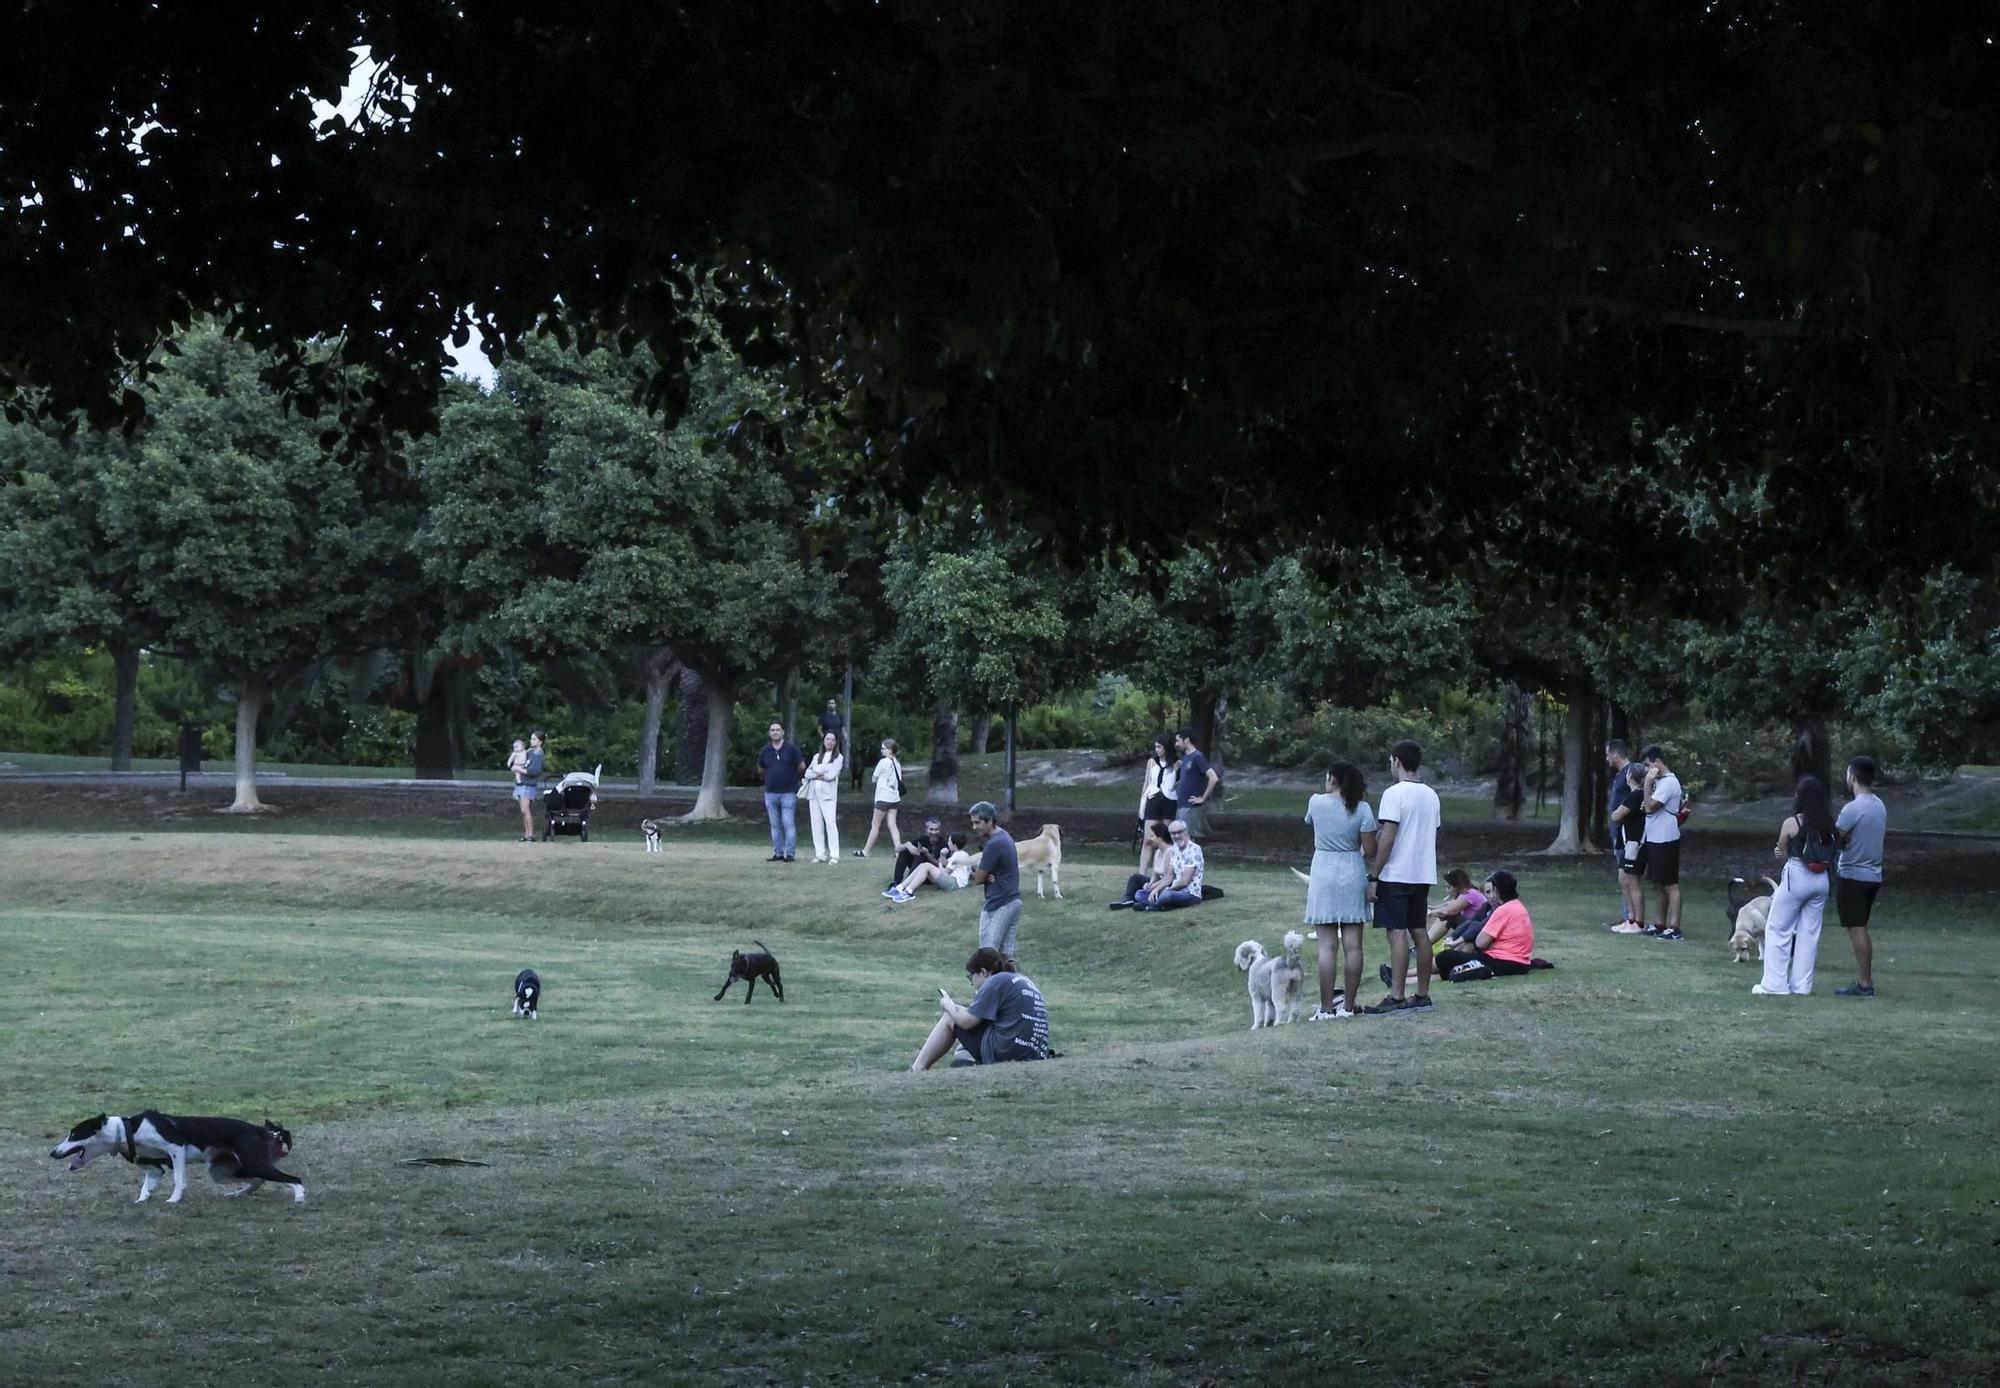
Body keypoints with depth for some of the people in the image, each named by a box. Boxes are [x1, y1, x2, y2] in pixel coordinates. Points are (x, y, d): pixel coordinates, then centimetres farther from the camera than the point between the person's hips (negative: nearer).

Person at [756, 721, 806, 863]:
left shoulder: (791, 748, -5)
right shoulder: (765, 750, 5)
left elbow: (802, 767, 1)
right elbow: (760, 769, 19)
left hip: (788, 792, -4)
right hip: (771, 793, 4)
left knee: (789, 824, -8)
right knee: (775, 825, 8)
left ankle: (791, 854, -6)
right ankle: (778, 853, 13)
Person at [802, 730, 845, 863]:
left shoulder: (838, 757, 5)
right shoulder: (817, 756, 19)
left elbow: (831, 775, -8)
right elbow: (807, 773, 8)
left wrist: (815, 774, 0)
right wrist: (819, 773, -9)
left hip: (828, 794, -5)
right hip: (814, 794, 5)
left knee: (830, 822, -14)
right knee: (816, 824, 2)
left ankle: (834, 855, -16)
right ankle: (820, 854, 5)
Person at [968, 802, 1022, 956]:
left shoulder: (994, 844, -20)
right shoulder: (1005, 836, 11)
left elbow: (978, 878, -14)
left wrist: (980, 875, 6)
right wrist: (987, 875, -8)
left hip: (999, 905, -9)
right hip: (1013, 901, 9)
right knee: (1007, 952, 8)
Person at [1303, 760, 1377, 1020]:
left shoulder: (1316, 803, -3)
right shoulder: (1362, 809, -5)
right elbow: (1369, 850, -5)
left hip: (1324, 876, -1)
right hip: (1353, 876, 1)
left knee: (1327, 945, -1)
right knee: (1352, 945, 5)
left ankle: (1326, 1008, -3)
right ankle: (1348, 1006, 7)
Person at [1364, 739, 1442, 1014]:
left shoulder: (1395, 794, -13)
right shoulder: (1431, 795, 11)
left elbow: (1387, 839, -16)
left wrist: (1373, 877, -13)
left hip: (1396, 875, -8)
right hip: (1423, 874, 8)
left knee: (1397, 933, -8)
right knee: (1418, 932, 11)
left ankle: (1396, 998, -10)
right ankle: (1422, 996, 14)